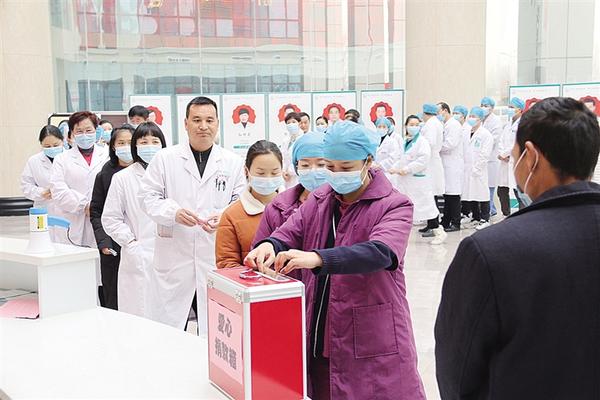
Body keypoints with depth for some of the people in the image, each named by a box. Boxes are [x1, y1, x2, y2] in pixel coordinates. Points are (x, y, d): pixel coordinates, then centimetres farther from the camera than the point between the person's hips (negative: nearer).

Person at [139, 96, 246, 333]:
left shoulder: (233, 162, 7)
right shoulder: (165, 158, 5)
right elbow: (147, 197, 3)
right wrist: (173, 212, -15)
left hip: (217, 257, 1)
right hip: (173, 256, 0)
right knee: (167, 326, 5)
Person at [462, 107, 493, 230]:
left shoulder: (485, 134, -7)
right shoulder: (467, 133, 12)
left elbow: (484, 154, -12)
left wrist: (476, 168, -15)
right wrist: (464, 167, 6)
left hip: (479, 170, -6)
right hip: (467, 170, 7)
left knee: (482, 193, -2)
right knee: (470, 194, 10)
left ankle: (484, 219, 7)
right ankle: (476, 218, 21)